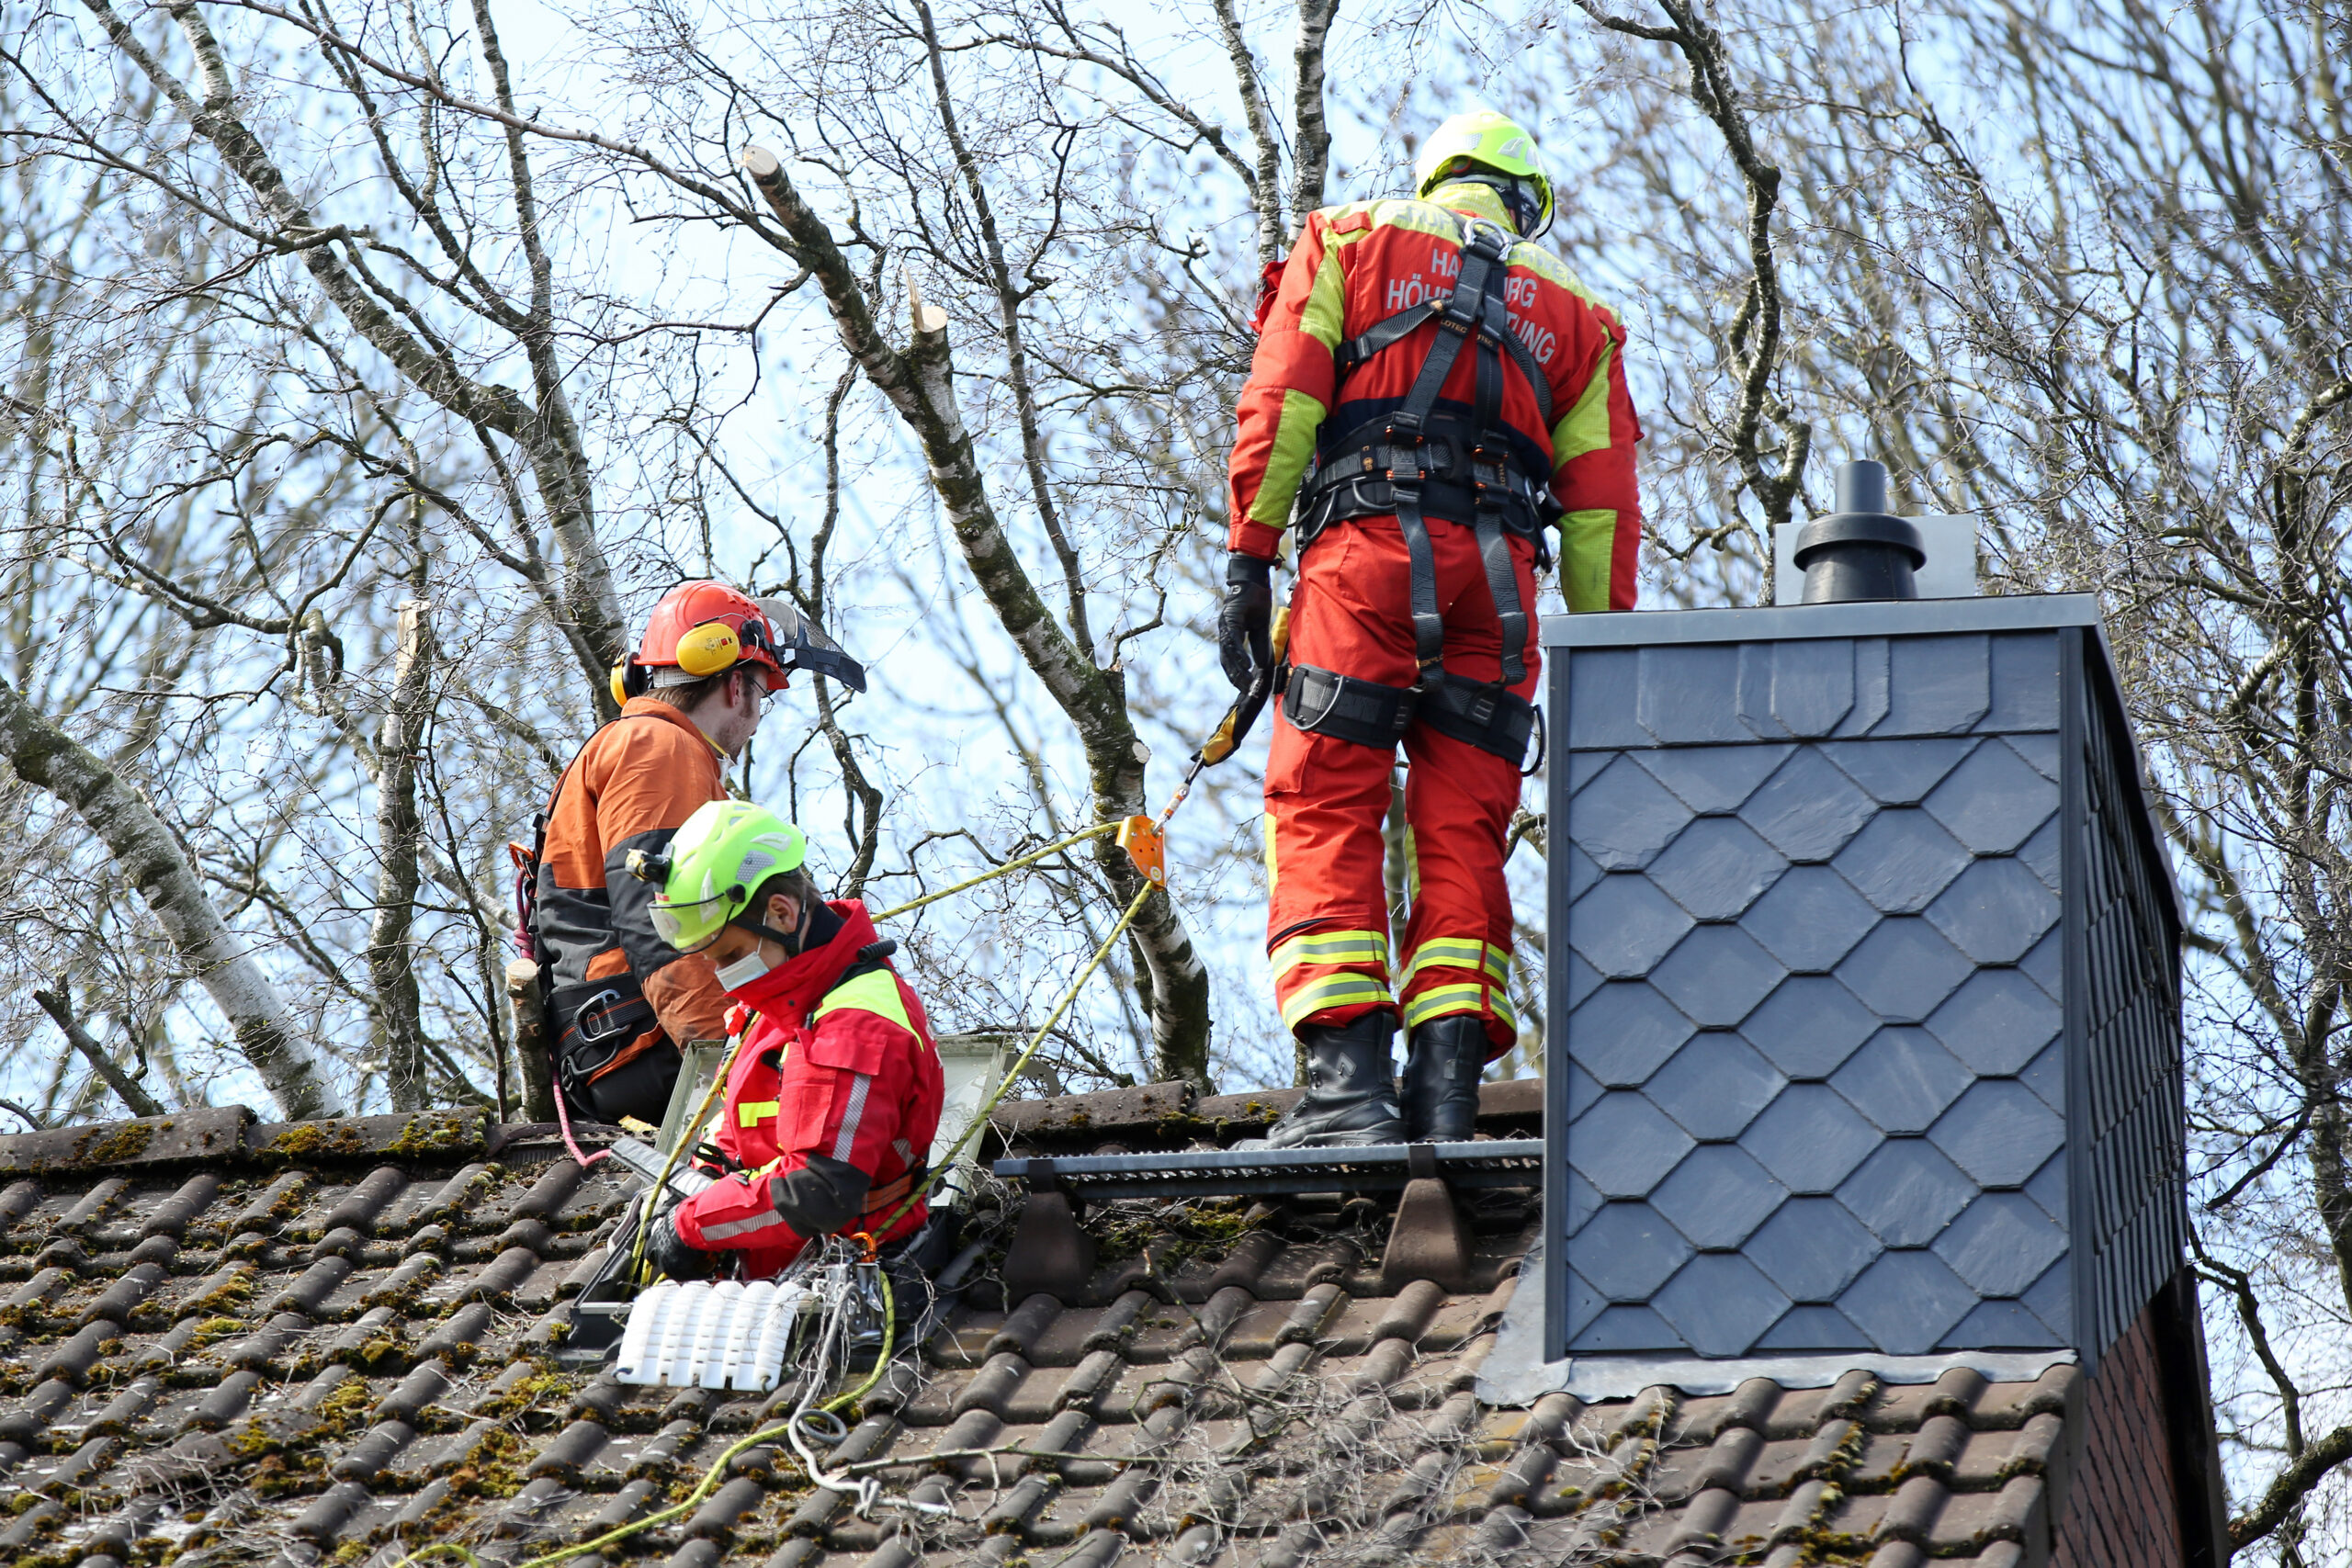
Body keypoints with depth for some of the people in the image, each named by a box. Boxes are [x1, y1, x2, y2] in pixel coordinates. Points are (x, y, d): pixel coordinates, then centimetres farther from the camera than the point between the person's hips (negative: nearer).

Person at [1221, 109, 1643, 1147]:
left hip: (1366, 551, -2)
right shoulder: (1570, 306, 26)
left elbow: (1283, 400, 3)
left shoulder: (1351, 239, 19)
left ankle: (1347, 1074, -18)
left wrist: (1248, 560, -1)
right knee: (1462, 830, 4)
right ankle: (1447, 1081, -8)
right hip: (1499, 570, 3)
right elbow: (1602, 502, 18)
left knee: (1323, 811, -4)